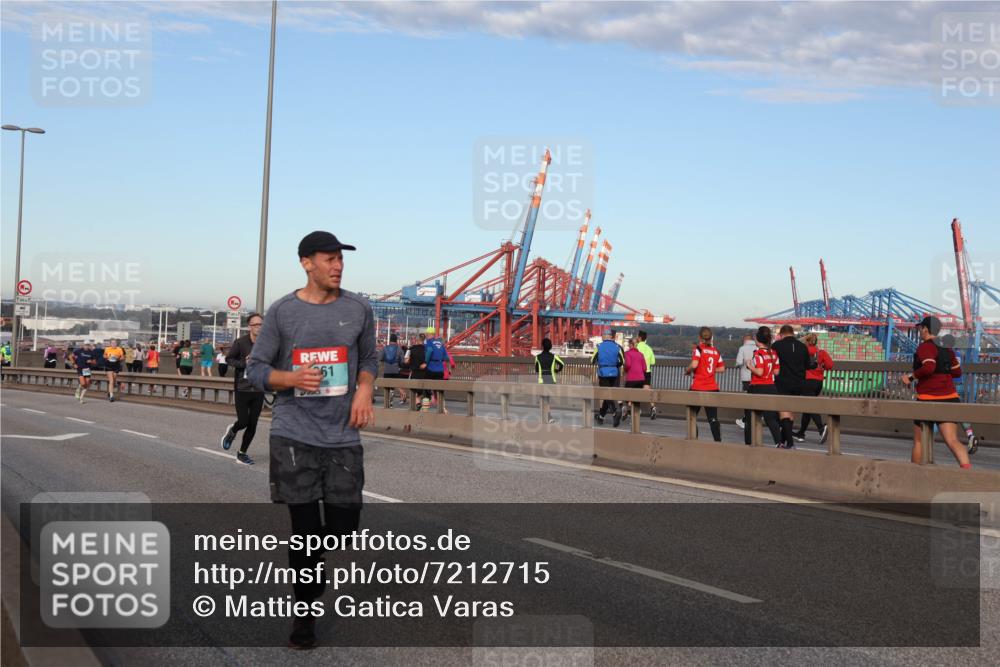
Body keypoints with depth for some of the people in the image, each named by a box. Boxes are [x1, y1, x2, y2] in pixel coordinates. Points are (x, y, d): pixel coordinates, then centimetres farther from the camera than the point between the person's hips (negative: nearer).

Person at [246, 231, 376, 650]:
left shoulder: (358, 309, 5)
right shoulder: (282, 311, -1)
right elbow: (256, 368, 3)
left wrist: (365, 389, -2)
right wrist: (290, 378, -16)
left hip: (343, 436, 2)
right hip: (294, 434, -2)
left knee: (343, 528, 2)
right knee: (305, 528, 2)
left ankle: (310, 562, 35)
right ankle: (305, 611, 19)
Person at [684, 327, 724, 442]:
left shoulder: (698, 348, -8)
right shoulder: (716, 351, 8)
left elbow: (694, 364, -21)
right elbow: (722, 368, 12)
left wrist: (687, 371, -3)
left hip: (698, 388, -4)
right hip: (712, 388, 4)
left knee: (692, 416, 10)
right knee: (713, 418, 3)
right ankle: (718, 441, -6)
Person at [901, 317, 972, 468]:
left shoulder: (925, 346, -8)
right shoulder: (947, 348, 14)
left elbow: (928, 367, -25)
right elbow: (957, 372, 22)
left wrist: (911, 377, -13)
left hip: (928, 400, -6)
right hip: (950, 398, 6)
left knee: (919, 441, 10)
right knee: (952, 440, -6)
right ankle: (967, 468, -28)